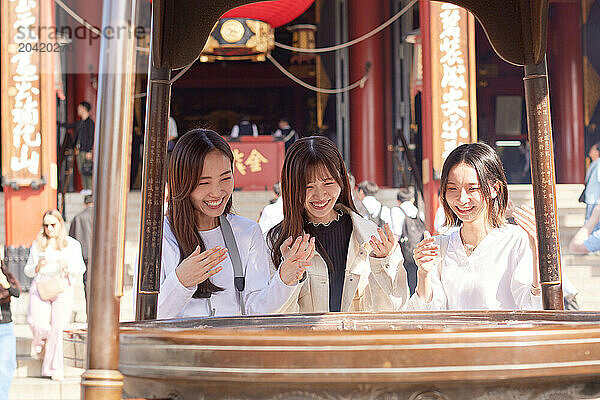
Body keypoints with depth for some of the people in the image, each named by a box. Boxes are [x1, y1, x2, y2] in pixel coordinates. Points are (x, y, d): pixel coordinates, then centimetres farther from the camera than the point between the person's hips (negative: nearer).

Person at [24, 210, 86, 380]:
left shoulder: (72, 245, 8)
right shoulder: (37, 244, 11)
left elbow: (80, 270, 3)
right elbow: (28, 271, 15)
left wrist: (67, 265, -17)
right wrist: (38, 266, -8)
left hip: (62, 289, 0)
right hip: (40, 287, 0)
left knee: (57, 329, -7)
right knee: (39, 325, -21)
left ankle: (54, 369, 5)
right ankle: (39, 343, 16)